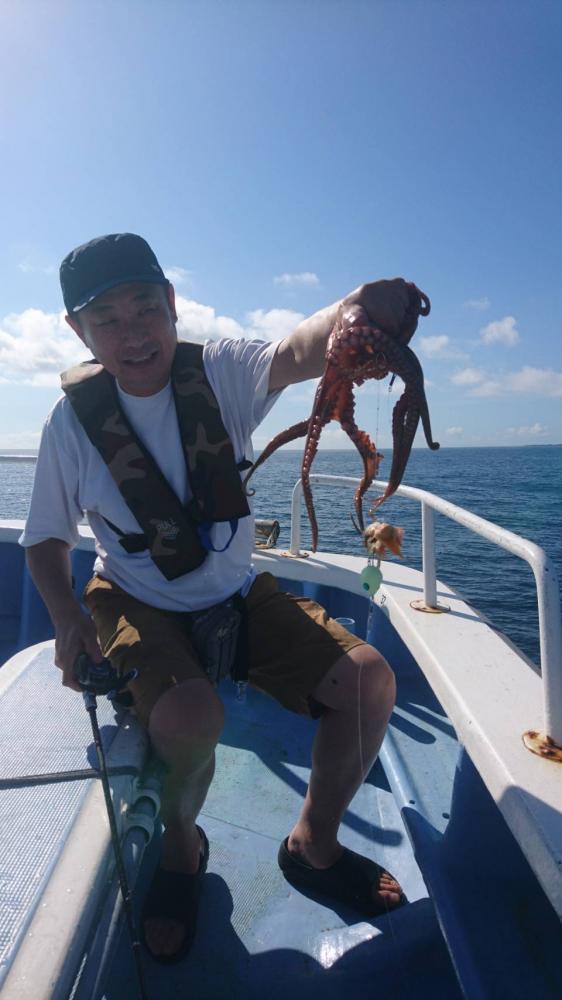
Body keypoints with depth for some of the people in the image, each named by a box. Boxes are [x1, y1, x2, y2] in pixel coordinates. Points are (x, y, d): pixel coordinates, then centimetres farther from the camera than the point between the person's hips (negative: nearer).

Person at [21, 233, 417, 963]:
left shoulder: (219, 371, -11)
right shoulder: (73, 421, -10)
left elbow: (296, 355, -33)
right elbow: (46, 538, 0)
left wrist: (353, 313, -56)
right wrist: (67, 617, -17)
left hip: (239, 595, 2)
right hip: (138, 605, -1)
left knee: (369, 679, -12)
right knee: (190, 714, -32)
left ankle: (312, 846, 15)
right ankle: (181, 850, 7)